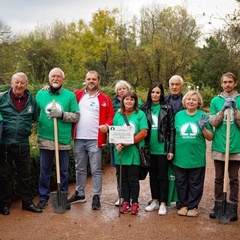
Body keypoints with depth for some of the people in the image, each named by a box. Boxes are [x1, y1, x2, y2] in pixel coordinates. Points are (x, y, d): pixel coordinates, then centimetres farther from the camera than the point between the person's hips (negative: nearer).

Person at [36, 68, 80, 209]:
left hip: (64, 140, -1)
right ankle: (44, 197, 23)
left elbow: (76, 116, -3)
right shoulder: (41, 94, 6)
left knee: (64, 171, 11)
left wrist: (61, 114, -16)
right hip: (45, 139, 1)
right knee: (44, 170, 10)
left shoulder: (70, 95, 1)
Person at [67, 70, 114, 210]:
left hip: (95, 139, -3)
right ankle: (80, 194, 28)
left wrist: (107, 125, -17)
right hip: (79, 139, 3)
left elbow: (111, 115, 0)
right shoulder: (77, 95, 10)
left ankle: (96, 197, 10)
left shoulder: (105, 98, 2)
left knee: (96, 169, 2)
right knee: (80, 168, 15)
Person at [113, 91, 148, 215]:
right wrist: (117, 144, -9)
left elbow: (143, 132, -7)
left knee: (133, 179, 2)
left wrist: (130, 142, -16)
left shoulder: (140, 114, 1)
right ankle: (126, 201, 20)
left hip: (134, 151, -3)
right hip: (121, 151, 3)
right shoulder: (118, 115, 10)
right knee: (123, 178, 10)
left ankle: (135, 203, 14)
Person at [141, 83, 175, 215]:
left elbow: (171, 130, -3)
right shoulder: (145, 108, 5)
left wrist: (171, 149, -8)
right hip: (149, 148, 3)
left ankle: (163, 203, 14)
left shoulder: (167, 108, -2)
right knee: (152, 175, 13)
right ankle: (155, 201, 25)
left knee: (162, 176, 4)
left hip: (162, 148, -3)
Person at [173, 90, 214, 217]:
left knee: (195, 184, 9)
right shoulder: (179, 115, 3)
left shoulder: (203, 116, -1)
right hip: (180, 156, 2)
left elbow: (210, 137, 0)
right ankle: (183, 205, 26)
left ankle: (193, 206, 23)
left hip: (197, 157, -1)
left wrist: (203, 127, -17)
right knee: (181, 182, 11)